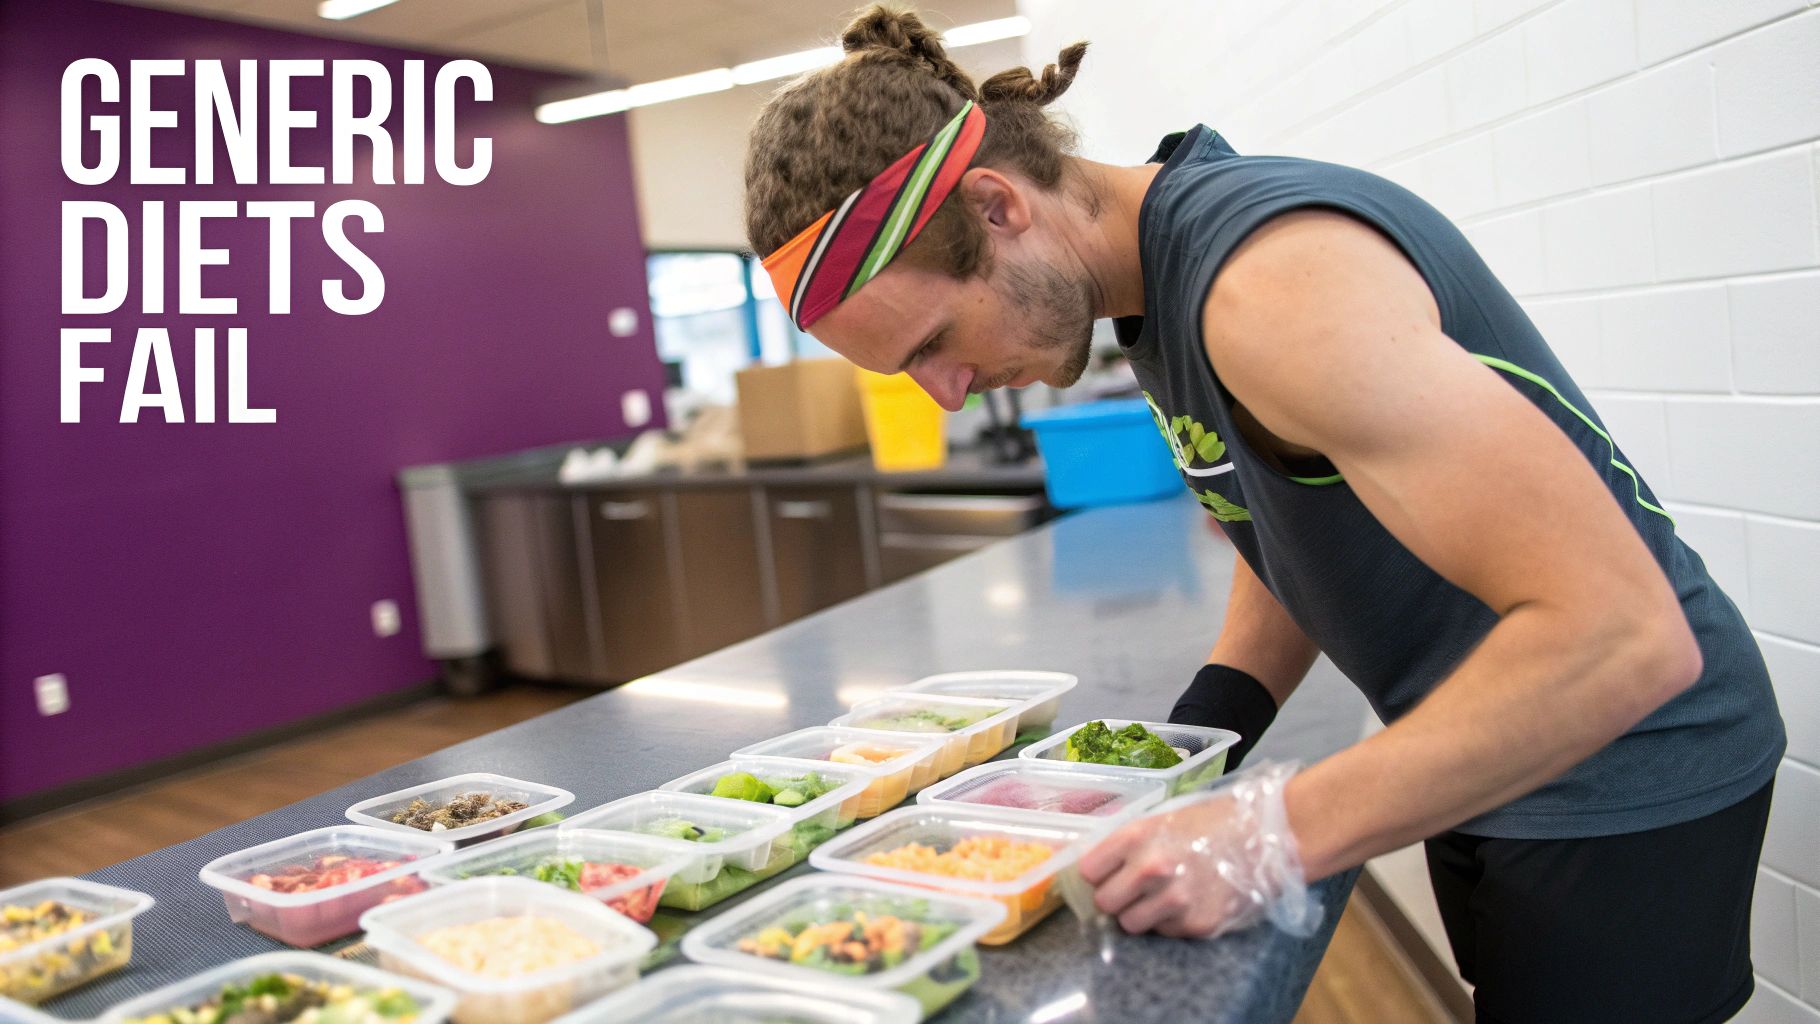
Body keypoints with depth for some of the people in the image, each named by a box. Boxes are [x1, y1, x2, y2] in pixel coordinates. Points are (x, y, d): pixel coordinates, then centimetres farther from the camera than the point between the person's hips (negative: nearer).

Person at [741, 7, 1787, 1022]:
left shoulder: (1275, 283, -30)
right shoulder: (1152, 277, -1)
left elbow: (1623, 635, -33)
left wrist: (1272, 835, -31)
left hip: (1624, 779, -8)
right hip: (1482, 758, 8)